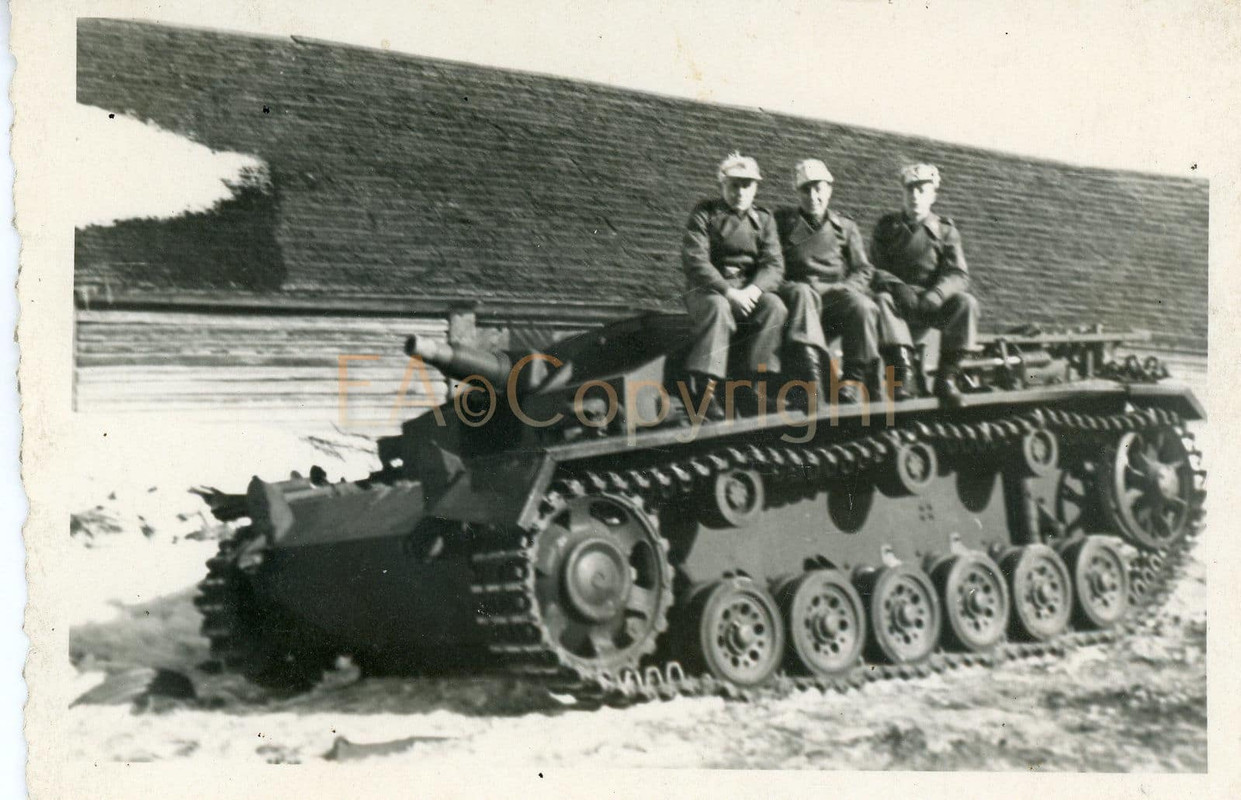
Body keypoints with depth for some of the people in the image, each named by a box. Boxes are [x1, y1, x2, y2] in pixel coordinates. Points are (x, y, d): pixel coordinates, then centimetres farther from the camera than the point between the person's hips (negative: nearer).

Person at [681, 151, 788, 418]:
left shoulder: (763, 219, 13)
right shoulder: (705, 213, 0)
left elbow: (774, 264, 1)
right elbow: (694, 260, -13)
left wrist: (754, 289, -21)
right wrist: (728, 291, -24)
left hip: (750, 289, 4)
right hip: (706, 289, -3)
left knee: (775, 306, -27)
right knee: (718, 307, -37)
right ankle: (702, 386, -42)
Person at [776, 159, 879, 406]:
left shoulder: (845, 227, 20)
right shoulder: (781, 221, 15)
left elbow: (863, 270, 15)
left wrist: (845, 289, -5)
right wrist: (787, 285, -10)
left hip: (836, 292, 2)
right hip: (797, 287, -2)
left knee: (862, 305, -31)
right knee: (802, 293, -38)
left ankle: (854, 378, -29)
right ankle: (811, 369, -54)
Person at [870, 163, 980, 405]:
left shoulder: (945, 230, 8)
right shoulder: (887, 226, 9)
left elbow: (959, 275, -4)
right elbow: (875, 270, -1)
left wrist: (935, 295, -25)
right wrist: (897, 286, -23)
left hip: (933, 304, 1)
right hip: (900, 302, -1)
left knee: (966, 302, -28)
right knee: (882, 299, -34)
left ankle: (946, 376, -24)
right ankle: (902, 372, -42)